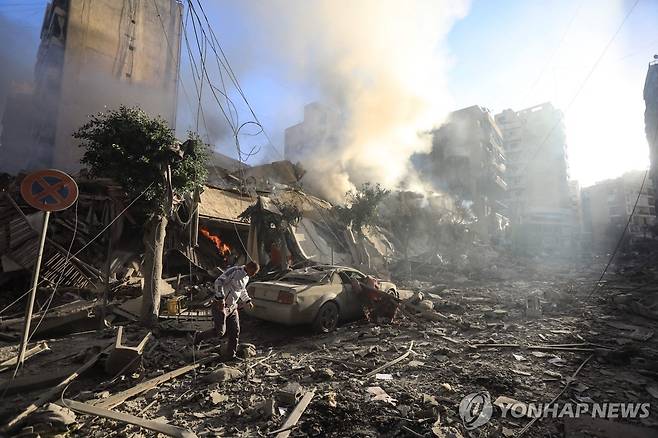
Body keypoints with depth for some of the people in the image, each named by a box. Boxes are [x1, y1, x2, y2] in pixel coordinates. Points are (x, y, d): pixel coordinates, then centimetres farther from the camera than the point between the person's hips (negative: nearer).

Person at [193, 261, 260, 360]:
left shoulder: (246, 277, 9)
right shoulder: (234, 271, -20)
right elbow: (218, 282, -25)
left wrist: (247, 301, 22)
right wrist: (220, 298, -31)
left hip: (232, 307, 8)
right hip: (220, 305, -8)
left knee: (235, 331, 5)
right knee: (219, 331, -6)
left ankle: (231, 355, 18)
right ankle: (199, 336, 21)